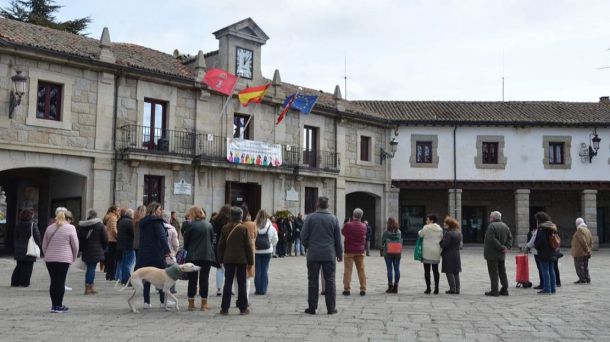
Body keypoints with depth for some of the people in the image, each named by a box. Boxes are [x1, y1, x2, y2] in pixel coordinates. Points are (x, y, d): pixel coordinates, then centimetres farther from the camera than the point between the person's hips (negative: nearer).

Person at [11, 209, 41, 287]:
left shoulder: (18, 225, 5)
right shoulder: (33, 225, -12)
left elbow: (15, 237, 12)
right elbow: (37, 237, -11)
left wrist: (16, 246, 21)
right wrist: (38, 245, 2)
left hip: (19, 249, 5)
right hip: (30, 249, -5)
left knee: (19, 266, 15)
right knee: (28, 266, 2)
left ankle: (15, 282, 15)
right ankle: (24, 282, 2)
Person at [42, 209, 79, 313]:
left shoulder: (49, 228, 10)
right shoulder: (70, 228, -3)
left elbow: (44, 245, 14)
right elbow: (75, 245, -3)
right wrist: (73, 258, 9)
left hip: (49, 259, 4)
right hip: (64, 259, -4)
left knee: (53, 282, 11)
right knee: (61, 282, 0)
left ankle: (54, 305, 15)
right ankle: (59, 306, 3)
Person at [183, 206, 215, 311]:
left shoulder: (190, 225, -7)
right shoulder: (209, 225, 3)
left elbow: (186, 241, -2)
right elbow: (212, 240, 8)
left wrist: (187, 250, 15)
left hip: (193, 256, -2)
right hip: (207, 255, 2)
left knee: (192, 279, 8)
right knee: (204, 279, 7)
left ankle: (191, 303, 12)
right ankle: (204, 304, 9)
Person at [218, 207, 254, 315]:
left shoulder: (225, 228, 0)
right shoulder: (243, 229, -9)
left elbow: (221, 245, 4)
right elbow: (248, 246, -7)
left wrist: (221, 259, 13)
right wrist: (250, 261, 1)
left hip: (228, 259, 2)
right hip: (241, 260, -2)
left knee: (228, 283, 7)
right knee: (241, 284, 5)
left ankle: (224, 308, 8)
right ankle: (243, 308, 8)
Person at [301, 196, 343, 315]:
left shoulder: (310, 217, -3)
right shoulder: (334, 218, 3)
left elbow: (303, 236, -3)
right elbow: (338, 238, 7)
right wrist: (339, 253, 16)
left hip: (313, 255, -1)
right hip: (329, 255, 1)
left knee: (313, 280, 5)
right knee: (330, 280, 6)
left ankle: (312, 307, 7)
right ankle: (331, 308, 8)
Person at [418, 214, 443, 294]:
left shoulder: (426, 228, -10)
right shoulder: (440, 229, 4)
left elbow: (420, 234, 3)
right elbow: (441, 239, 10)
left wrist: (420, 231, 22)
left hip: (427, 251, -4)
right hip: (436, 252, 4)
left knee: (427, 270, 2)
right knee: (435, 270, 9)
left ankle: (428, 288, 1)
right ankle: (436, 288, 9)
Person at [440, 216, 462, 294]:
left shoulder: (448, 233, -19)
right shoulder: (459, 232, 9)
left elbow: (444, 244, -19)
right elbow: (459, 243, 13)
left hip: (448, 255, -8)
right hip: (456, 254, 8)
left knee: (449, 272, -1)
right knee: (456, 272, 13)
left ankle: (452, 289, -1)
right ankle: (457, 289, 15)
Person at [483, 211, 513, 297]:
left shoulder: (491, 226, -14)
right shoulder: (505, 226, 12)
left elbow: (492, 239, -22)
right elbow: (510, 237, 11)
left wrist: (502, 248, -18)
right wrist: (507, 247, -1)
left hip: (492, 254, -8)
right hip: (502, 254, 8)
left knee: (493, 272, -4)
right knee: (502, 272, 15)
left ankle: (494, 291, -3)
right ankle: (504, 290, 17)